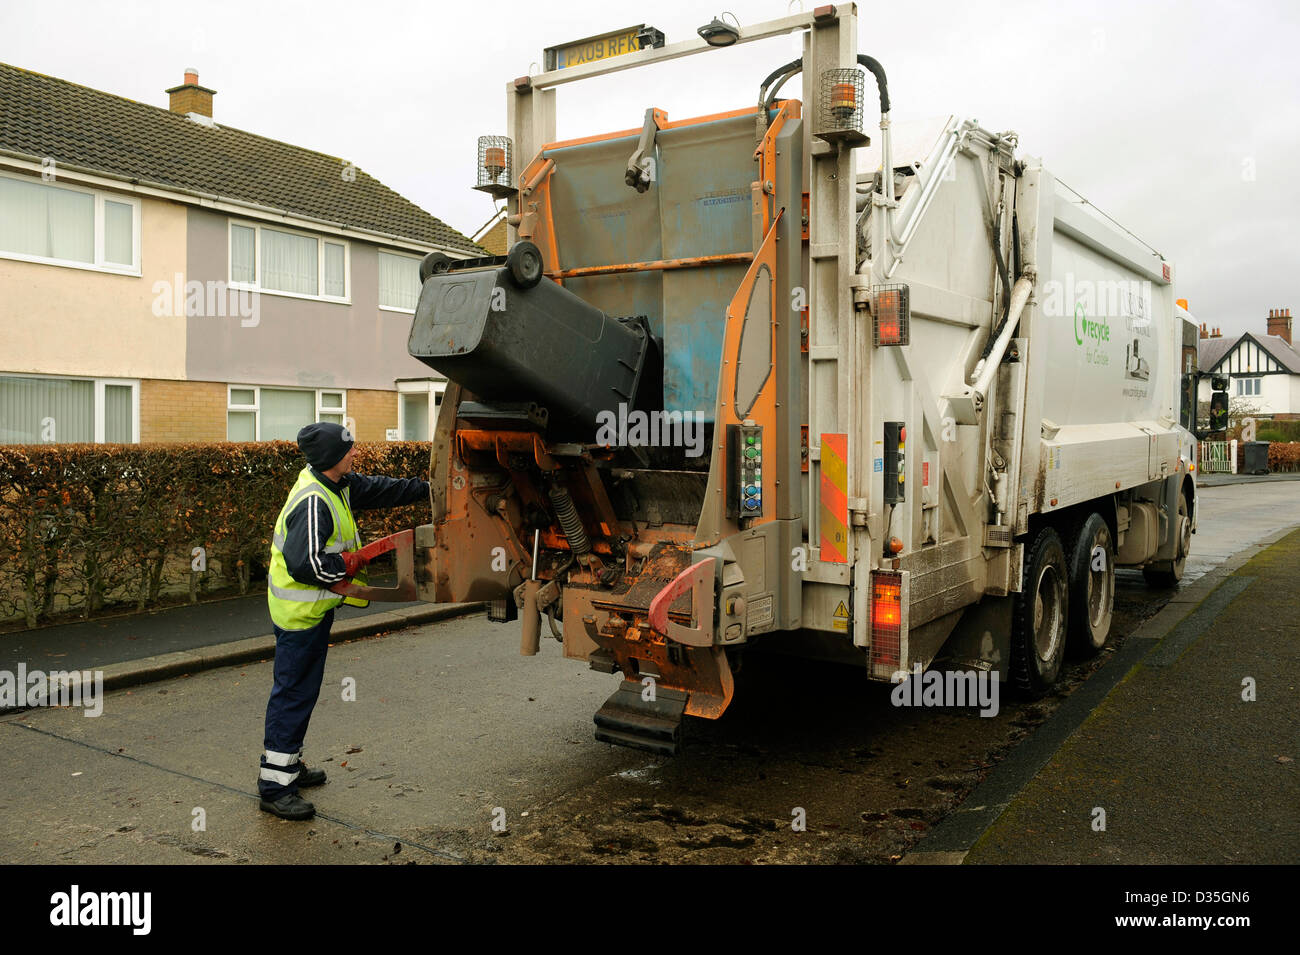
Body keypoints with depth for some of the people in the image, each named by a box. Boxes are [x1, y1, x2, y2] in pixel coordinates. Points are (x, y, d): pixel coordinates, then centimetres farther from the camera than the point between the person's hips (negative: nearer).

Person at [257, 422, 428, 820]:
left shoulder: (338, 485, 3)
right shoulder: (313, 502, -27)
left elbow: (379, 490, 15)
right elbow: (304, 563, -33)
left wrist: (428, 488, 15)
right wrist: (349, 563, -20)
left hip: (314, 606, 10)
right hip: (299, 611, -10)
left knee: (302, 689, 20)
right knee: (293, 693, -3)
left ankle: (288, 764, 35)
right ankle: (274, 786, 7)